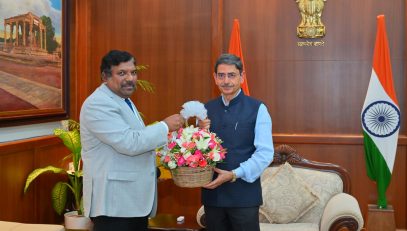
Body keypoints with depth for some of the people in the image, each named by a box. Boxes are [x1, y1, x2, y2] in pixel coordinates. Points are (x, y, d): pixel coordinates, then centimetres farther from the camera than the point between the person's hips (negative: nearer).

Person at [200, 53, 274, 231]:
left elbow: (265, 153, -9)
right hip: (212, 193, 4)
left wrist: (234, 174, -18)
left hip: (244, 195, -3)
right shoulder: (206, 109, 8)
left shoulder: (257, 109, -4)